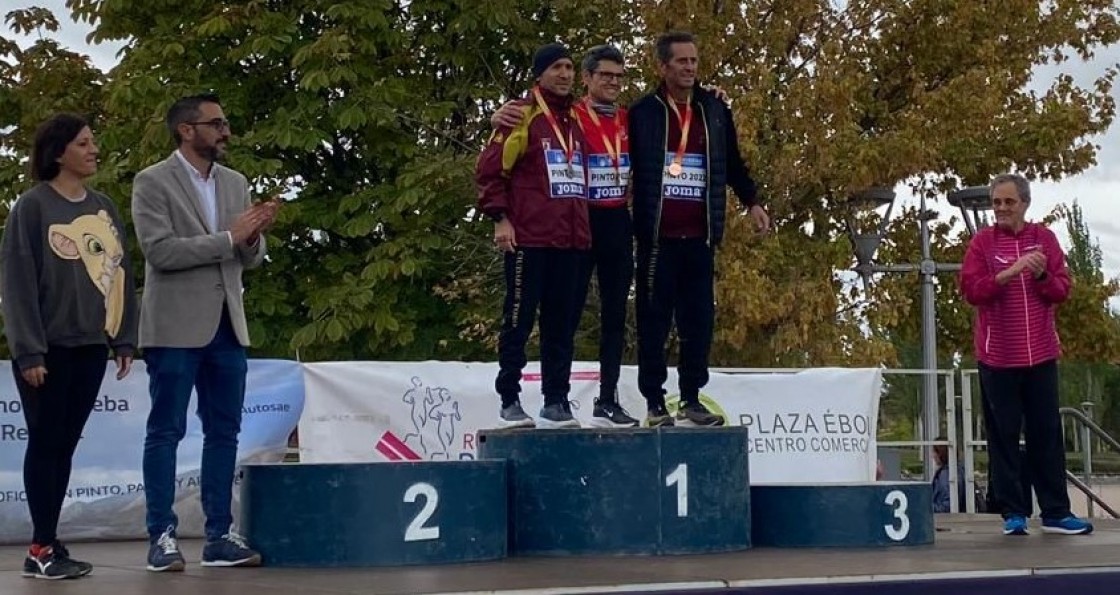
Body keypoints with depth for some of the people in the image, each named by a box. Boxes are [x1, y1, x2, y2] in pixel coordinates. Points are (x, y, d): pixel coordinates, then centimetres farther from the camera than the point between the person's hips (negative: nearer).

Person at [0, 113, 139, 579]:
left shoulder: (104, 207, 12)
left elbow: (121, 274, 15)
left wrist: (124, 339, 9)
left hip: (91, 347, 5)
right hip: (50, 348, -5)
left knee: (65, 445, 8)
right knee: (46, 443, -2)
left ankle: (49, 544, 13)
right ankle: (42, 548, 2)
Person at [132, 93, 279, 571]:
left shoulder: (235, 184, 13)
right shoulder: (152, 182, -4)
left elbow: (251, 258, 14)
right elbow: (159, 250, -15)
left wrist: (254, 236, -9)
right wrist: (227, 237, -16)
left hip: (226, 325, 6)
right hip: (176, 326, -6)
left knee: (223, 432, 7)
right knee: (166, 431, -1)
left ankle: (219, 536, 13)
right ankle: (162, 536, 3)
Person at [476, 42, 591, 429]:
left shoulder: (577, 119, 17)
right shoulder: (523, 115, -3)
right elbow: (489, 169, -6)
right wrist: (499, 218, -11)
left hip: (571, 239, 6)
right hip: (528, 238, -6)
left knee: (562, 324, 8)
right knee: (519, 320, -2)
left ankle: (556, 402, 14)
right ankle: (509, 402, 5)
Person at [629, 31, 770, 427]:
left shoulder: (715, 111, 10)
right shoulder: (643, 113, 0)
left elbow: (732, 163, 20)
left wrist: (751, 201, 13)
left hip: (699, 235, 3)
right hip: (657, 235, -3)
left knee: (699, 318, 5)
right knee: (654, 319, 1)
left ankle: (691, 400, 15)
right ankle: (655, 403, 7)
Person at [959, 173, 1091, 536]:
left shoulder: (1044, 238, 8)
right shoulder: (983, 241, 1)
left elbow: (1063, 290, 6)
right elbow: (971, 290, -10)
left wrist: (1043, 276, -14)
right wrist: (1010, 272, -21)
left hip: (1041, 353, 2)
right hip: (997, 356, -2)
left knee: (1047, 433, 5)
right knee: (1003, 435, 0)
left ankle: (1055, 512, 9)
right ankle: (1013, 513, 4)